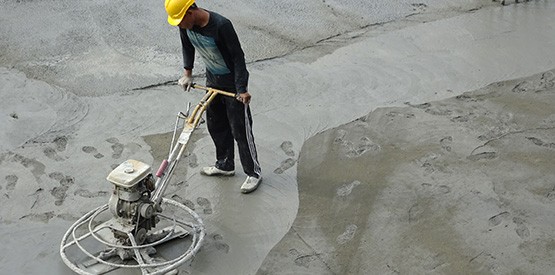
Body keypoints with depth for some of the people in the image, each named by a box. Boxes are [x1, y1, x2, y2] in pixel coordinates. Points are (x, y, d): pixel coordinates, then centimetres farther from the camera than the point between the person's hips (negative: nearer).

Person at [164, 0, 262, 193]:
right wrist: (187, 73, 6)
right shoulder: (186, 25, -11)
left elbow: (238, 56, -26)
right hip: (212, 80, 7)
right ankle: (225, 165, 35)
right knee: (216, 125, 17)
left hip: (232, 83, -7)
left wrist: (242, 89, -29)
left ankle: (253, 172, 12)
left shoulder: (221, 25, -32)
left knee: (240, 130, -1)